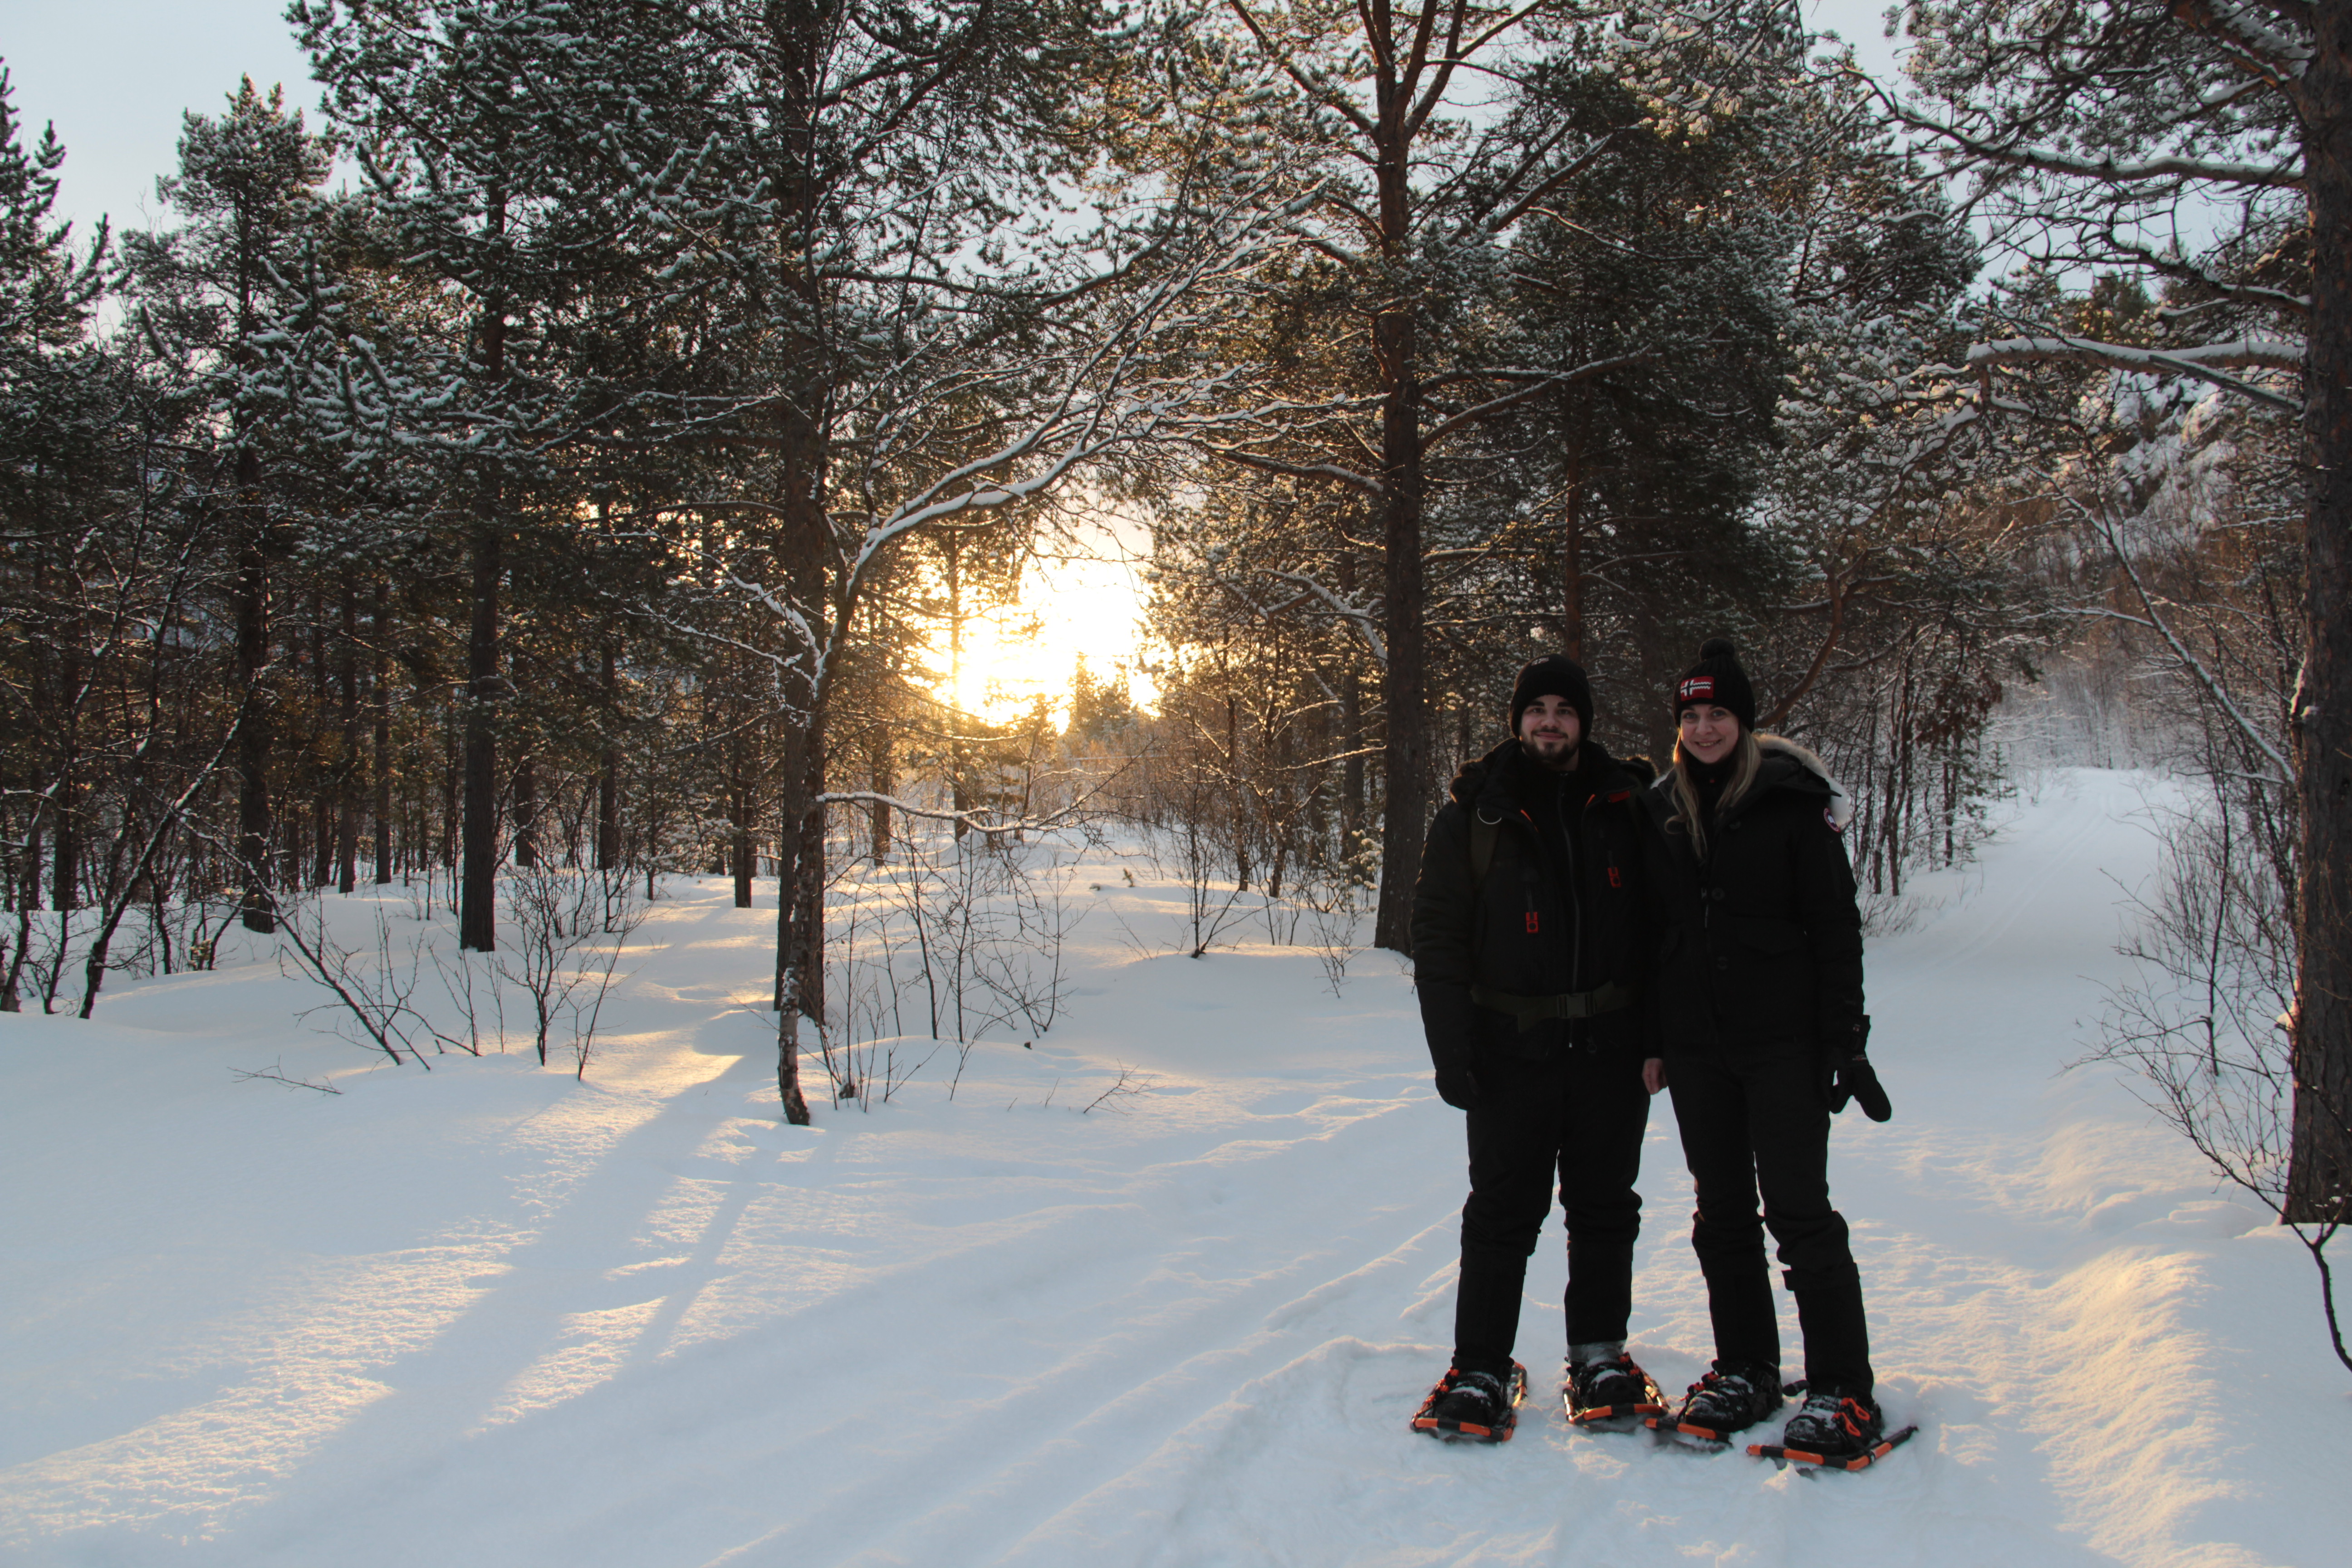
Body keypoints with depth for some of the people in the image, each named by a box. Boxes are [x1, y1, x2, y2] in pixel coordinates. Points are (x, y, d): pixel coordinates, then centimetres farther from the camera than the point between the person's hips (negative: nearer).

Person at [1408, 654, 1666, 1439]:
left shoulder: (1625, 805, 5)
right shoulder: (1475, 814, 0)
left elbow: (1658, 924, 10)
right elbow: (1437, 935, -1)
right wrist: (1451, 1048, -8)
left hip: (1609, 1048, 2)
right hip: (1513, 1049, -2)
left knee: (1605, 1206, 12)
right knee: (1503, 1212, 3)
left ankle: (1599, 1352, 27)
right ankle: (1482, 1366, 14)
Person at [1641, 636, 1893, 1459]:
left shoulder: (1793, 803, -5)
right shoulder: (1661, 809, 8)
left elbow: (1836, 926, -5)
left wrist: (1846, 1039, -9)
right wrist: (1647, 1038, 10)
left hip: (1783, 1040, -4)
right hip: (1695, 1044, 5)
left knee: (1797, 1208, -5)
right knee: (1722, 1212, 11)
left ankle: (1841, 1388, 4)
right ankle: (1746, 1369, 24)